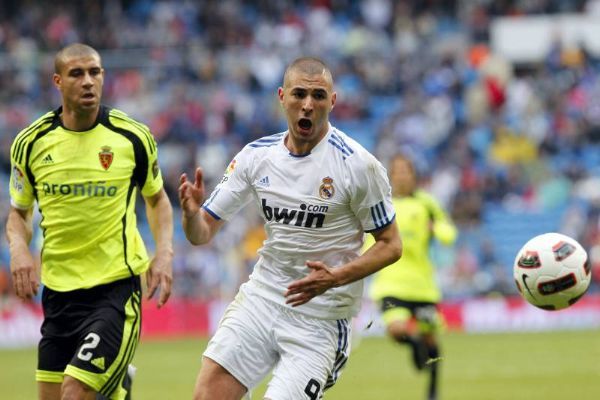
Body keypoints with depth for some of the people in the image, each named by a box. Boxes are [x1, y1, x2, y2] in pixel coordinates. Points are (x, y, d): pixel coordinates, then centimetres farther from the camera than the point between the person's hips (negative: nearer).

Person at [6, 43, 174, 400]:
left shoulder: (134, 138, -4)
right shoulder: (31, 143, 0)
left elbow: (156, 198, 12)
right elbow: (19, 212, 13)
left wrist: (164, 253, -2)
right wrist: (19, 247, -8)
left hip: (117, 285, -3)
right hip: (58, 287, 3)